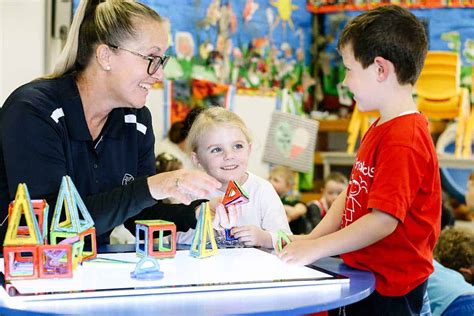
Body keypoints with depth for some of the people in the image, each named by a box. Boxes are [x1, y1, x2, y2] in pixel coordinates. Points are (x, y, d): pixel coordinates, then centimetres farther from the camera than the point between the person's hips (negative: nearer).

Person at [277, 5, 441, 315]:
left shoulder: (403, 140, -22)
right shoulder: (378, 129, 10)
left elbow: (383, 220, -26)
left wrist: (316, 248, -20)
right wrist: (311, 238, 1)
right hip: (362, 278, 9)